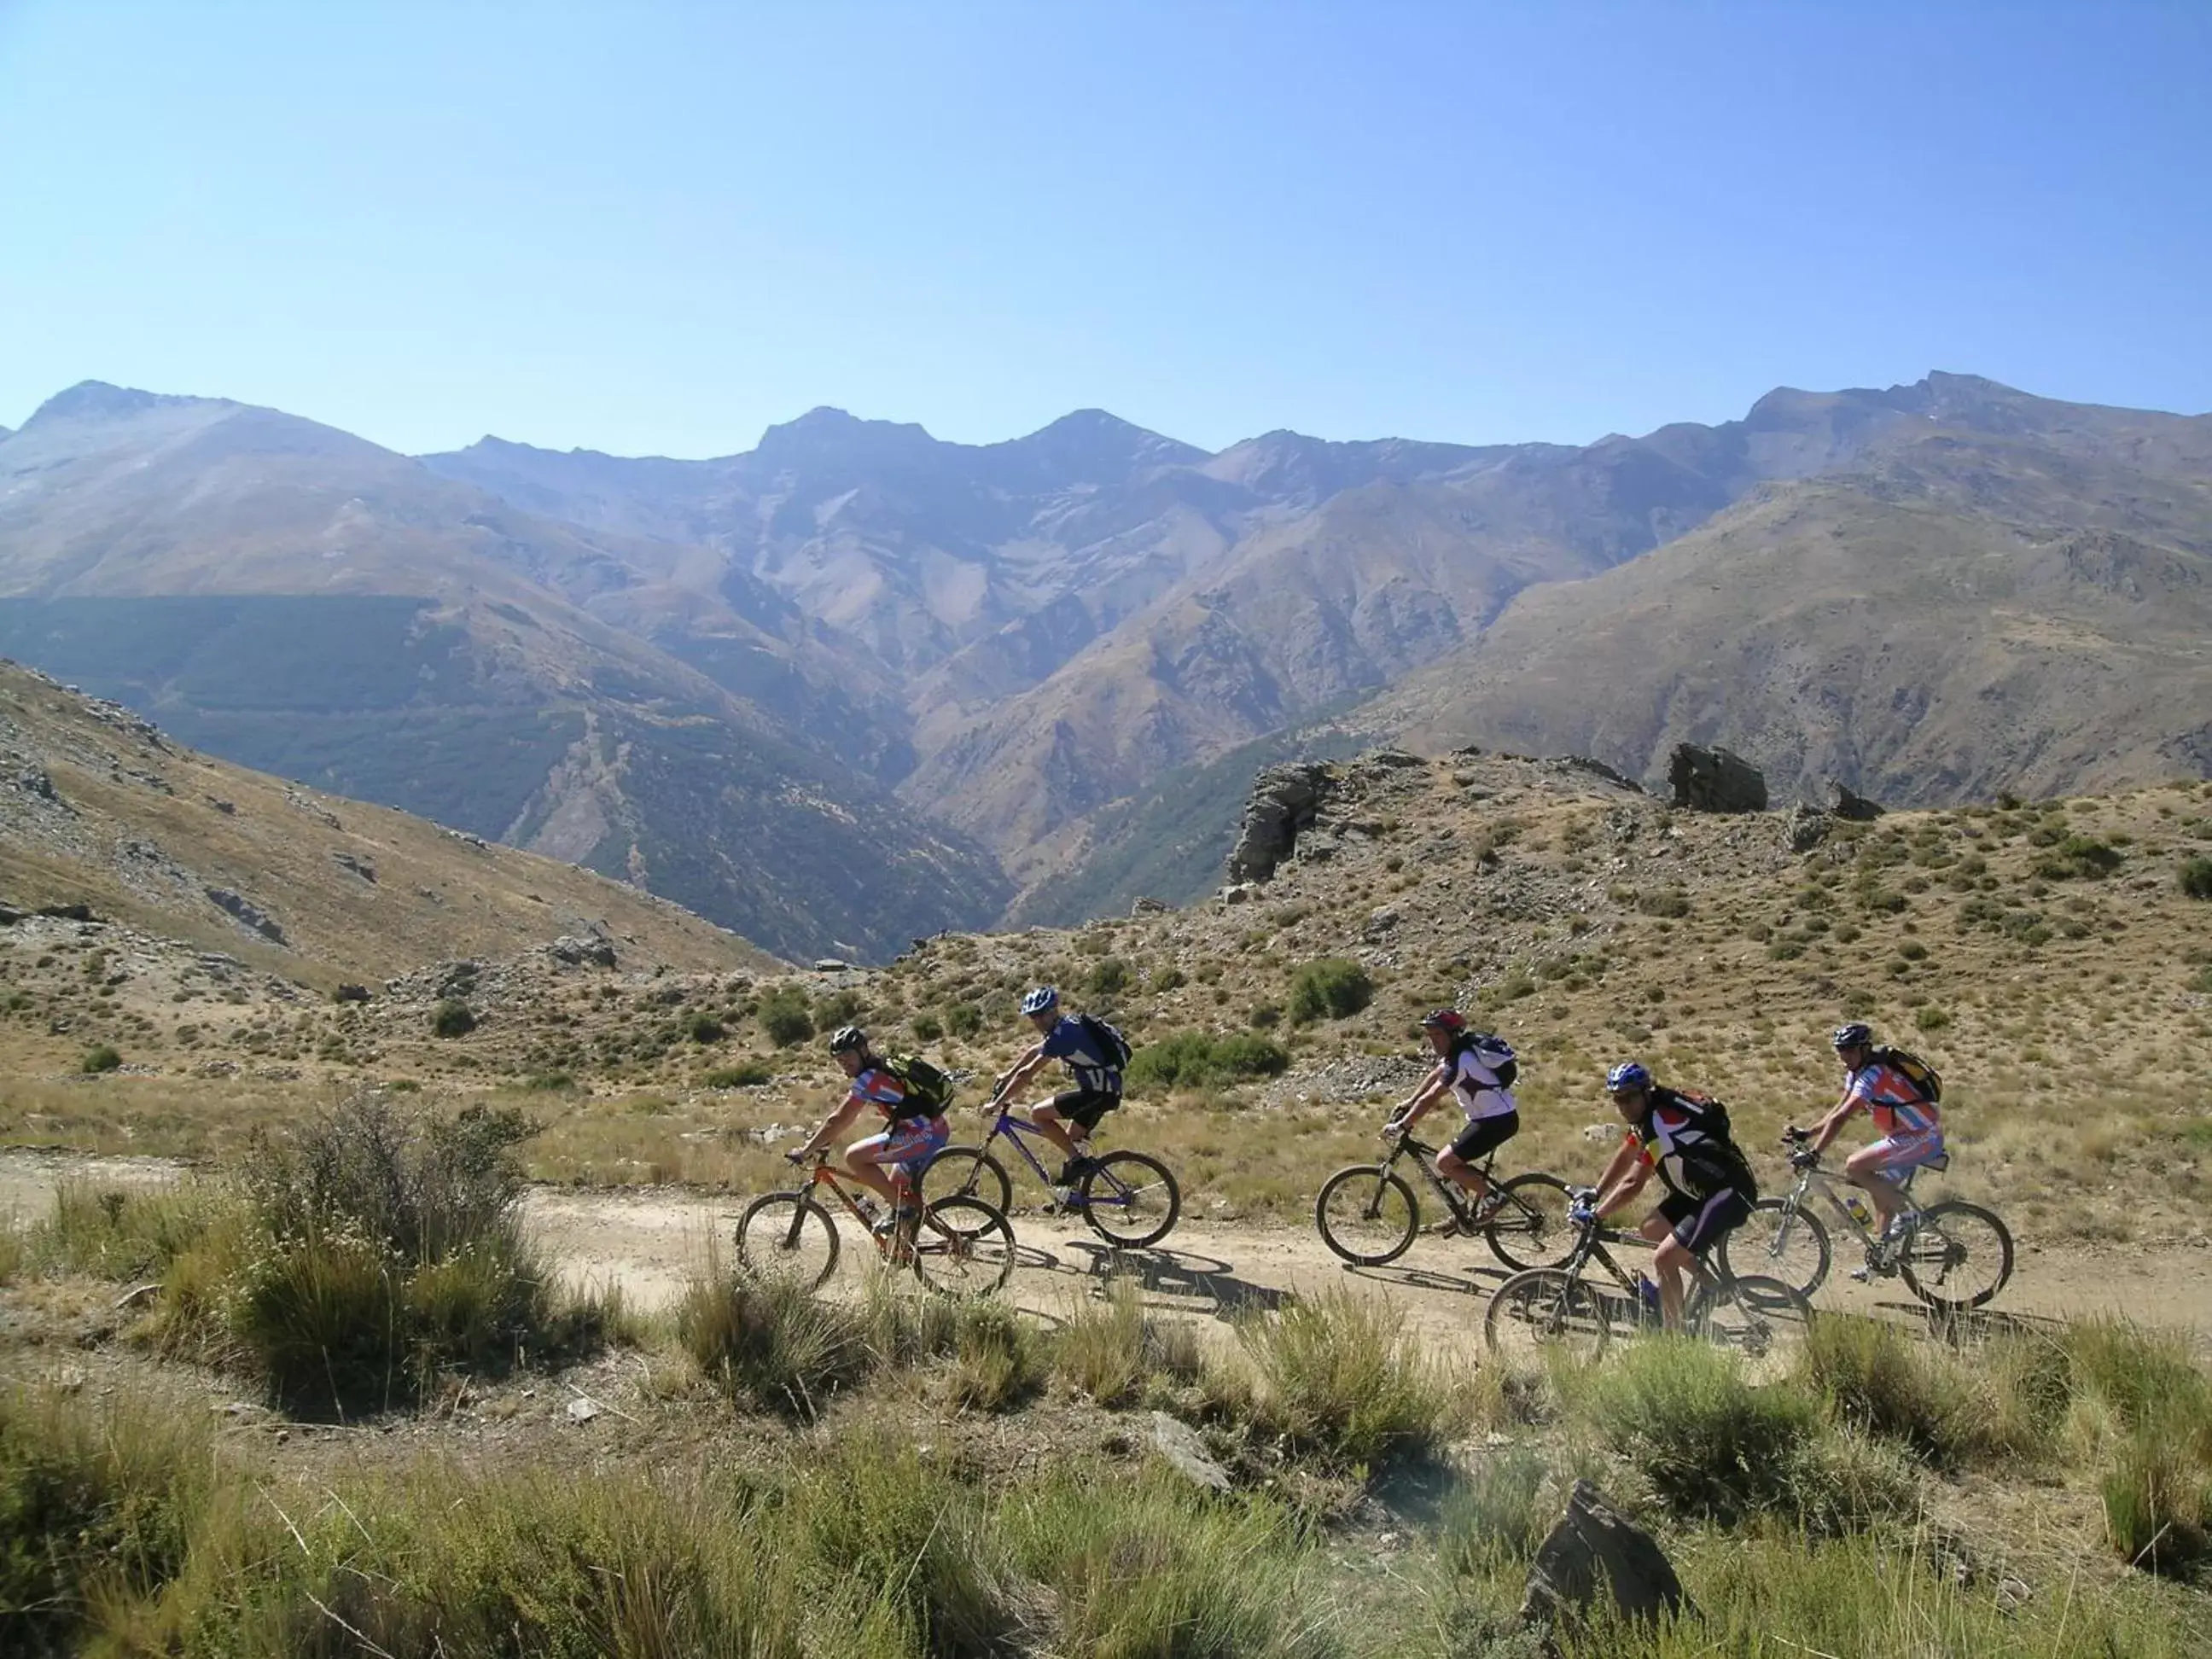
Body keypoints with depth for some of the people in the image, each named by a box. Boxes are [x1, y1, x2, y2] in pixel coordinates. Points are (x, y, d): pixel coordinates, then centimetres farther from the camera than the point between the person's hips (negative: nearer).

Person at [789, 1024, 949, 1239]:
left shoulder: (869, 1078, -13)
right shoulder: (878, 1072, 17)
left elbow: (838, 1121, -14)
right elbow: (845, 1118, 27)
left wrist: (806, 1152, -8)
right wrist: (819, 1138, 24)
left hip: (923, 1133, -10)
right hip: (938, 1132, 10)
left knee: (854, 1157, -14)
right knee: (896, 1190, 20)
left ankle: (903, 1208, -6)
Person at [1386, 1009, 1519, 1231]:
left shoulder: (1460, 1060, -22)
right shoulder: (1457, 1051, 8)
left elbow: (1430, 1098, -23)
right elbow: (1434, 1075, 24)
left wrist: (1400, 1126, -18)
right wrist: (1409, 1102, 23)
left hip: (1498, 1120, -10)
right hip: (1490, 1116, 10)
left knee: (1445, 1162, -13)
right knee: (1454, 1161, 15)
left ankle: (1492, 1197, -3)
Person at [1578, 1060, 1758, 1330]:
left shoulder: (1660, 1123, -26)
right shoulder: (1645, 1114, 3)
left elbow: (1632, 1184, -26)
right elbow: (1624, 1158, 18)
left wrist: (1593, 1215, -19)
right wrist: (1593, 1196, 15)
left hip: (1729, 1194, -10)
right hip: (1701, 1189, 10)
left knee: (1664, 1258, -14)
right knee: (1650, 1229, 10)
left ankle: (1675, 1335, -3)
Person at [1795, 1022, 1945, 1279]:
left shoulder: (1873, 1074, -23)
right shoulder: (1856, 1072, 7)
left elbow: (1840, 1118, -29)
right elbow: (1839, 1110, 14)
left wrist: (1814, 1153, -31)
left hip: (1923, 1137, -10)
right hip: (1906, 1135, 10)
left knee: (1854, 1167, -20)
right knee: (1880, 1188, 13)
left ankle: (1906, 1214, -7)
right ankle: (1880, 1257, 23)